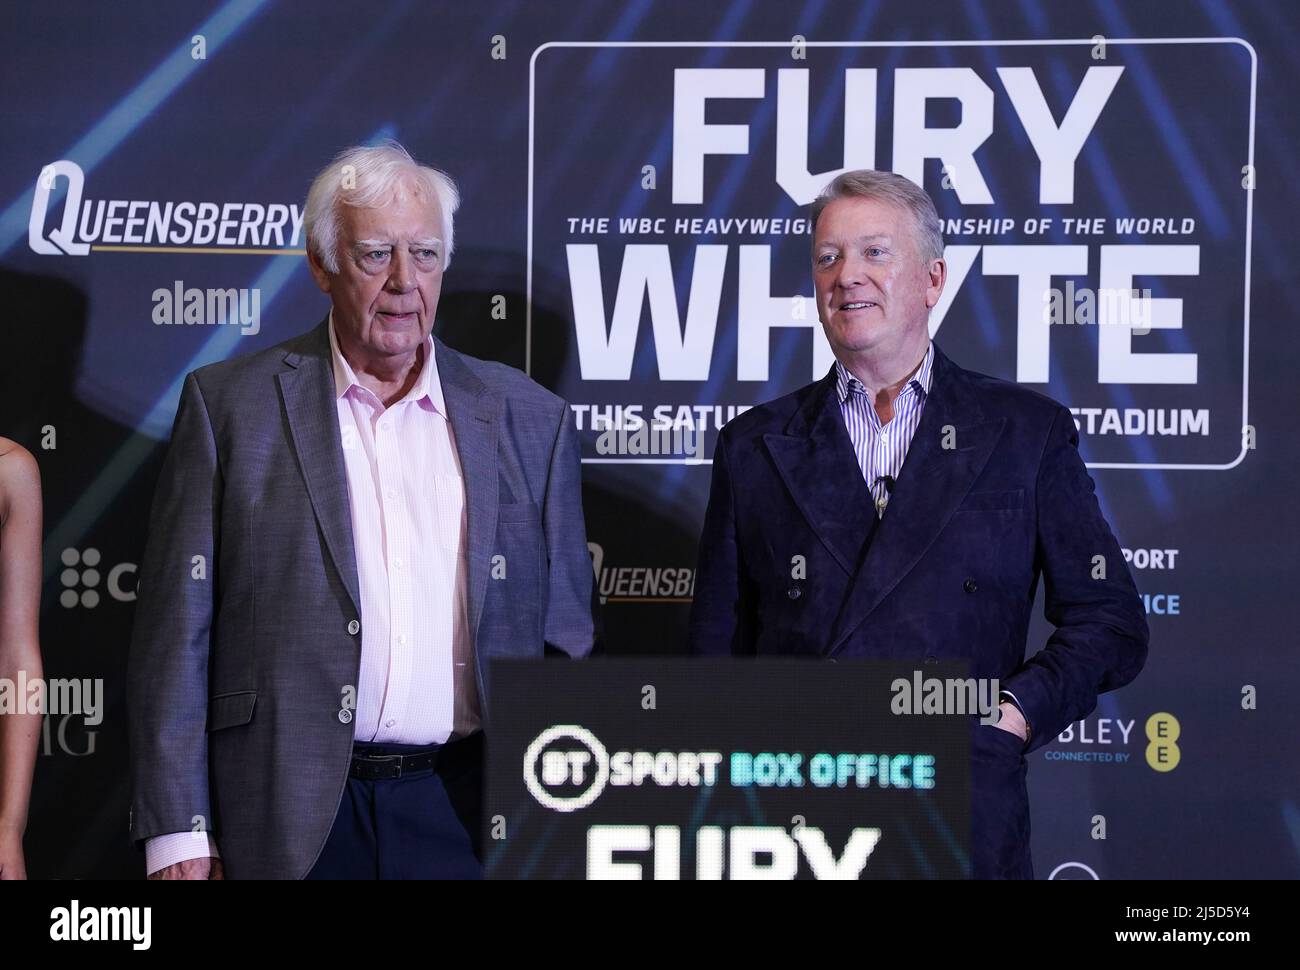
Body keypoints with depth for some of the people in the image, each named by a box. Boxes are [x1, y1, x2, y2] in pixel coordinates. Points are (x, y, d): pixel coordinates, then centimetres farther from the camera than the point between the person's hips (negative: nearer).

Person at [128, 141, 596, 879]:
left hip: (474, 818, 2)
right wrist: (179, 832, -5)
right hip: (292, 820, -1)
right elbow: (177, 631, 0)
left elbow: (567, 644, 12)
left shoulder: (529, 419, 9)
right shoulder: (230, 403, 3)